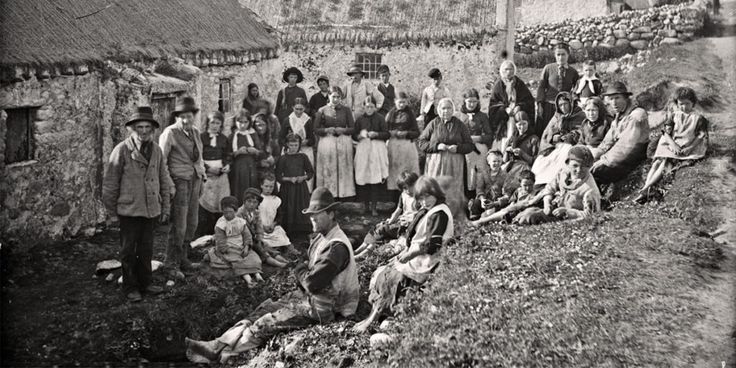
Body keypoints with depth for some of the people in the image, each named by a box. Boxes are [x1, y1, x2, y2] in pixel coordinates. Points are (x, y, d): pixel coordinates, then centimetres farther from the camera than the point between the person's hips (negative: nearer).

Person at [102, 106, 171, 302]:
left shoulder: (157, 150, 5)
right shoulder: (122, 150, -9)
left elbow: (164, 180, 11)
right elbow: (110, 181, -5)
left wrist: (165, 207, 11)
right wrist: (111, 209, -2)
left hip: (151, 209, 4)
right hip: (129, 210, -4)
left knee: (146, 249, 14)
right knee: (128, 250, 7)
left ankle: (145, 282, 28)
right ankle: (130, 287, 18)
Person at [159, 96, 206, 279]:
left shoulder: (196, 132, 11)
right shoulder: (170, 133, -11)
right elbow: (161, 159, -12)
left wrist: (202, 175, 15)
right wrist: (168, 185, -16)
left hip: (195, 180, 7)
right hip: (179, 181, -7)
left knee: (192, 223, 12)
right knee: (179, 226, -5)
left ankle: (182, 259, 25)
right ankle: (171, 264, 9)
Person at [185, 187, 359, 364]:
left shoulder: (337, 247, -25)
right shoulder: (323, 237, 8)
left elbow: (312, 283, -26)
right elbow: (307, 269, 16)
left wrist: (301, 272, -5)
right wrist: (304, 274, -7)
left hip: (323, 308, -9)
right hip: (308, 295, 9)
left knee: (268, 323, -13)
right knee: (265, 309, -2)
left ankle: (219, 352, -9)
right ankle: (219, 344, -5)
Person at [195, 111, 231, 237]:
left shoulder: (223, 139, 13)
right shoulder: (201, 137, 0)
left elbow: (227, 156, 19)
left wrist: (227, 165, -1)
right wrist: (208, 168, -12)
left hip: (221, 176, 4)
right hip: (206, 176, -4)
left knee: (219, 206, -2)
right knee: (204, 207, -9)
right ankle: (200, 236, -2)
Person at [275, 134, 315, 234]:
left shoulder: (303, 157, 4)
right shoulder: (283, 158, 0)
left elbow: (311, 172, 9)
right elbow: (278, 176, 0)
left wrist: (303, 177, -10)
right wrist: (289, 179, -14)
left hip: (301, 188, 1)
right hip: (287, 188, -1)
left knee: (302, 211, -1)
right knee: (289, 212, -1)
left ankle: (302, 232, 6)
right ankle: (288, 231, 7)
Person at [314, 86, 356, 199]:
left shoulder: (346, 110, 9)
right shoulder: (322, 111, 5)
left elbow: (352, 128, 6)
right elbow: (316, 130, 3)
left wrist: (343, 130, -12)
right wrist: (327, 130, -13)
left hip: (344, 143, 1)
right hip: (327, 143, -1)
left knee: (343, 171, 0)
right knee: (328, 171, -3)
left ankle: (344, 193, 5)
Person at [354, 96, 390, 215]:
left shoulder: (380, 118, 4)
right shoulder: (360, 119, 8)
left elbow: (387, 134, 0)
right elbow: (354, 135, 11)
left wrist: (376, 134, -15)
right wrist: (359, 136, -10)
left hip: (377, 149, -2)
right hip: (363, 148, 2)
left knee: (376, 179, -7)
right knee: (364, 179, 1)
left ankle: (373, 207, -4)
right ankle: (366, 205, 15)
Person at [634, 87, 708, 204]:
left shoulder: (699, 118, 3)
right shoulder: (675, 116, 14)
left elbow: (701, 137, 0)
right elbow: (666, 132, 6)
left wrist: (689, 148, -13)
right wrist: (673, 144, -11)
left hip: (686, 149, -4)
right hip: (671, 146, 4)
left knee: (665, 164, -24)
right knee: (656, 162, -21)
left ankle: (645, 189, -33)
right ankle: (646, 189, -32)